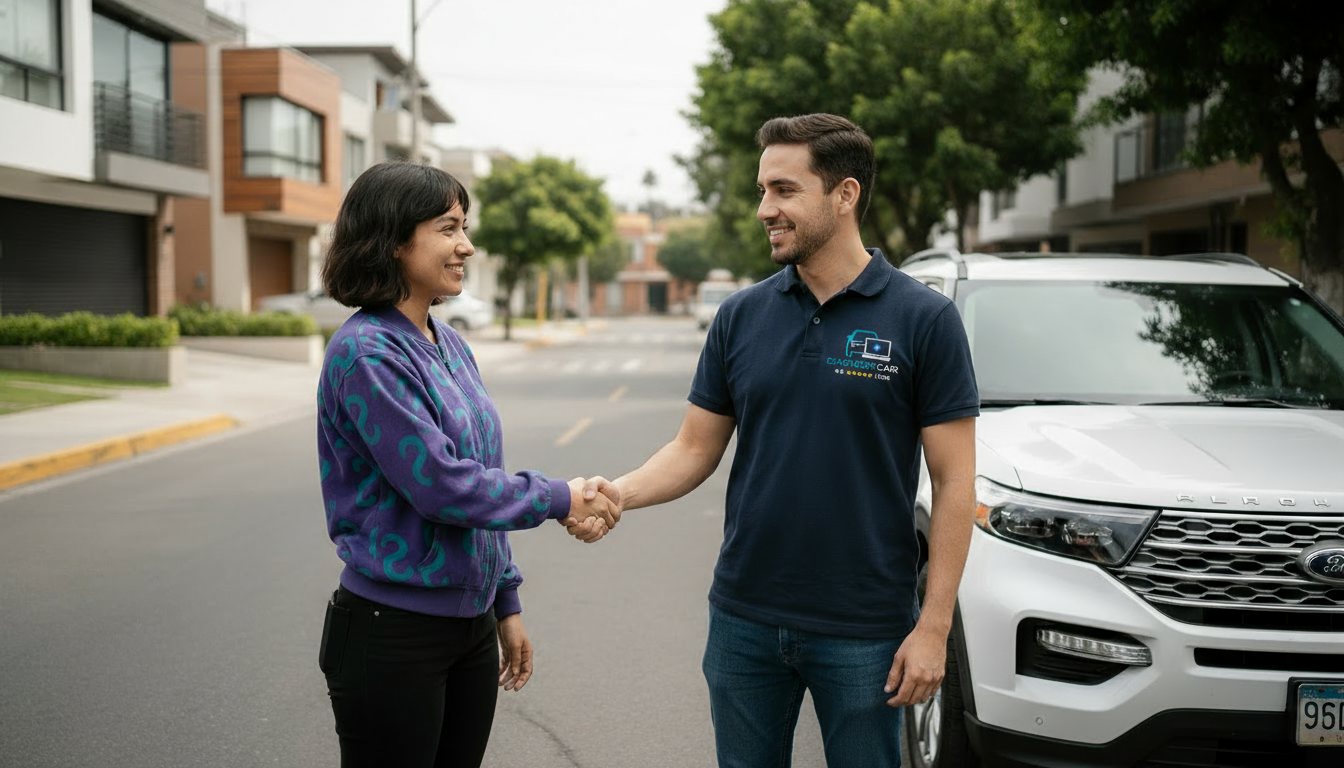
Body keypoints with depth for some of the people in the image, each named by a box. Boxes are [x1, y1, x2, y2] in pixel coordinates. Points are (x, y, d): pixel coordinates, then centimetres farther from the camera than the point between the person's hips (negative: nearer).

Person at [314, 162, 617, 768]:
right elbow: (441, 486, -21)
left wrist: (506, 603, 15)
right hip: (391, 632, -7)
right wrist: (558, 500, -11)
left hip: (470, 625, 7)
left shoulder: (450, 345, 9)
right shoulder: (367, 352, -16)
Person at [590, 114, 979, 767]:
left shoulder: (923, 319, -8)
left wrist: (933, 627, -11)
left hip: (863, 632, -3)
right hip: (744, 618, 4)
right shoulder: (740, 316, 3)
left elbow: (953, 483, -8)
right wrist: (619, 493, -13)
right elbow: (696, 448, 6)